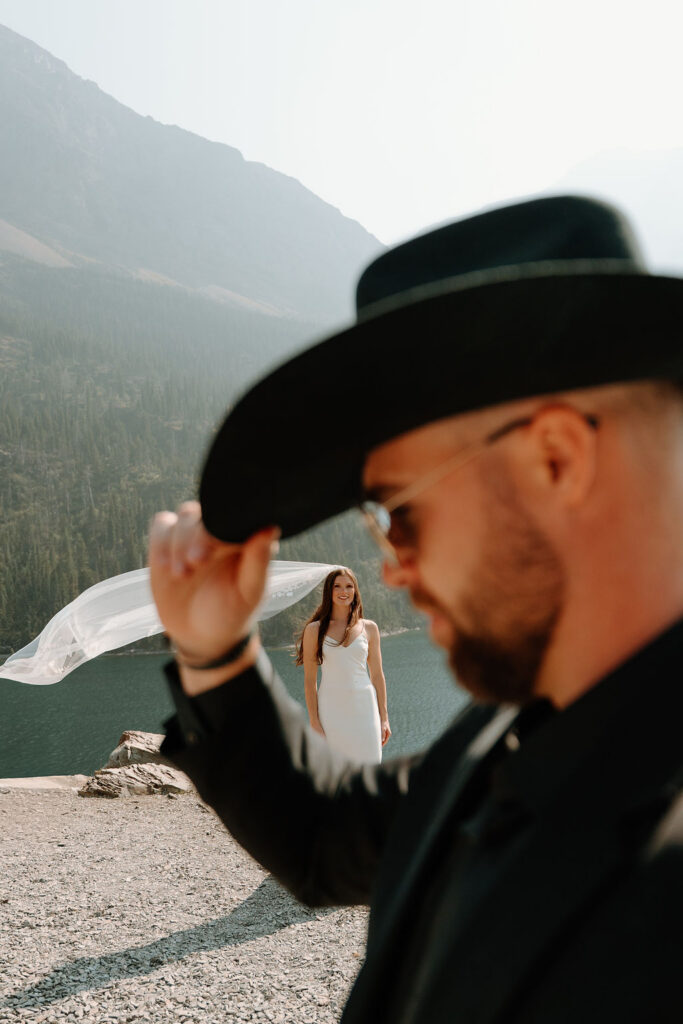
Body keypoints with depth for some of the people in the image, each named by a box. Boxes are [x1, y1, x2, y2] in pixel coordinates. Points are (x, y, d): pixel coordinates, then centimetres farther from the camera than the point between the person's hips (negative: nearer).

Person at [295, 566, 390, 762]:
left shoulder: (369, 628, 7)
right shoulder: (315, 629, 2)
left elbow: (377, 675, 10)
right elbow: (310, 680, 1)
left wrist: (384, 717, 7)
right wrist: (314, 722, -5)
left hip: (364, 709, 2)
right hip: (331, 708, -1)